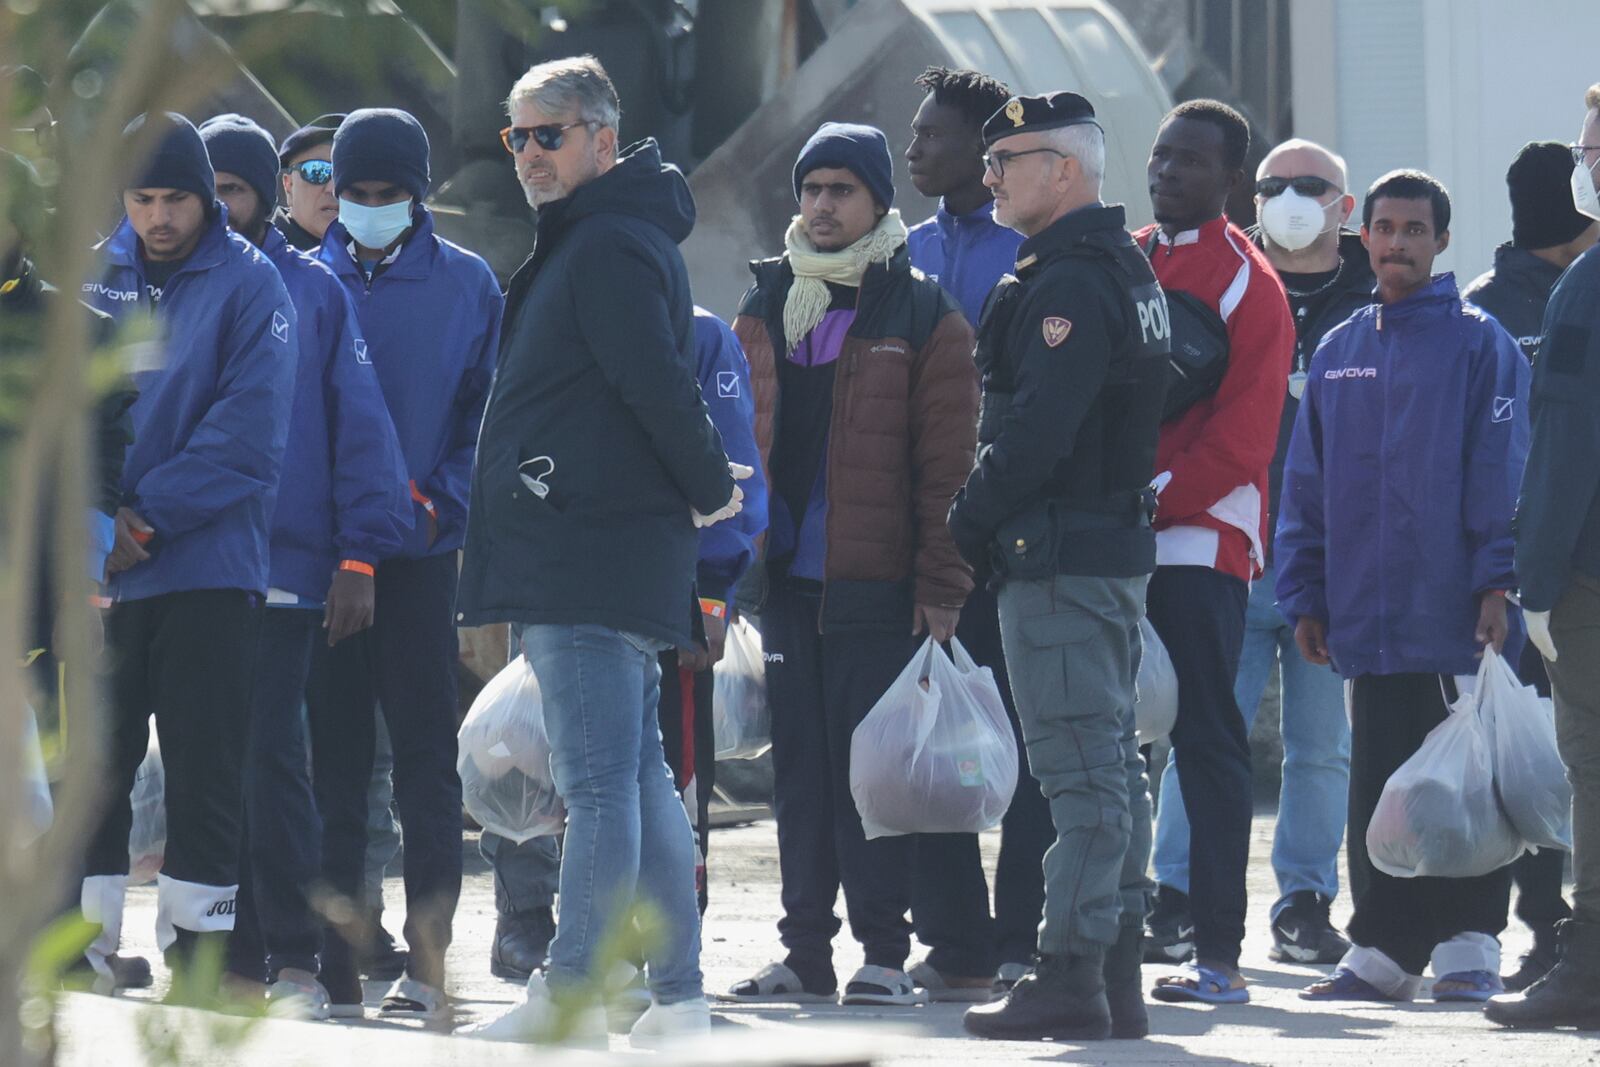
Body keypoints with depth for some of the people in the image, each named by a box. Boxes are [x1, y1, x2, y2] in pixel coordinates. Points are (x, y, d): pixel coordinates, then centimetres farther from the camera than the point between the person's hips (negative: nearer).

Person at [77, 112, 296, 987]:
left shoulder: (248, 284, -2)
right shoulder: (94, 278, 11)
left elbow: (248, 433, -11)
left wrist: (149, 517, -16)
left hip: (209, 564, -3)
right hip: (98, 571, 3)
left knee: (207, 766, 0)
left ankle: (196, 939, 5)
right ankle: (84, 940, 9)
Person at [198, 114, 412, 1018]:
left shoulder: (312, 290, 5)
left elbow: (359, 426, 2)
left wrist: (359, 554, -5)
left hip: (285, 564, -3)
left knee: (270, 758, -9)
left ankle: (295, 959, -5)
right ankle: (234, 960, 8)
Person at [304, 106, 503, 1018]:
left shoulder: (467, 284, 4)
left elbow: (489, 413, 4)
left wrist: (442, 502, -10)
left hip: (420, 552, -2)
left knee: (425, 751, -5)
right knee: (333, 752, 4)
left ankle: (429, 955, -6)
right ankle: (336, 966, 7)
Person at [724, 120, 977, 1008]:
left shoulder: (922, 319, 0)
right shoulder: (765, 308, 14)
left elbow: (946, 466, -3)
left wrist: (940, 586, -9)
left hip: (875, 582, -5)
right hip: (783, 575, 5)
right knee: (798, 762, 6)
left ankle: (885, 951, 3)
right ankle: (805, 950, 11)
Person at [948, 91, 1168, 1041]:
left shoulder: (1069, 284, -16)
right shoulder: (1126, 269, 17)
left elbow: (1035, 431, -23)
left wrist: (965, 525, -11)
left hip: (1059, 554, -10)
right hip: (1117, 543, 10)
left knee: (1080, 771, -10)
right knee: (1113, 763, 11)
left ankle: (1070, 980, -10)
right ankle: (1117, 978, 14)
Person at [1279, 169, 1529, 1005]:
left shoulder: (1479, 343, 0)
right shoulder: (1338, 354, 15)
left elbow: (1500, 468, -6)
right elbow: (1306, 484, 15)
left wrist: (1497, 583, -13)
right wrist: (1306, 597, 9)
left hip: (1455, 618, -5)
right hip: (1368, 615, 5)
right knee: (1377, 786, 7)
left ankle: (1468, 945, 3)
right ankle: (1384, 950, 12)